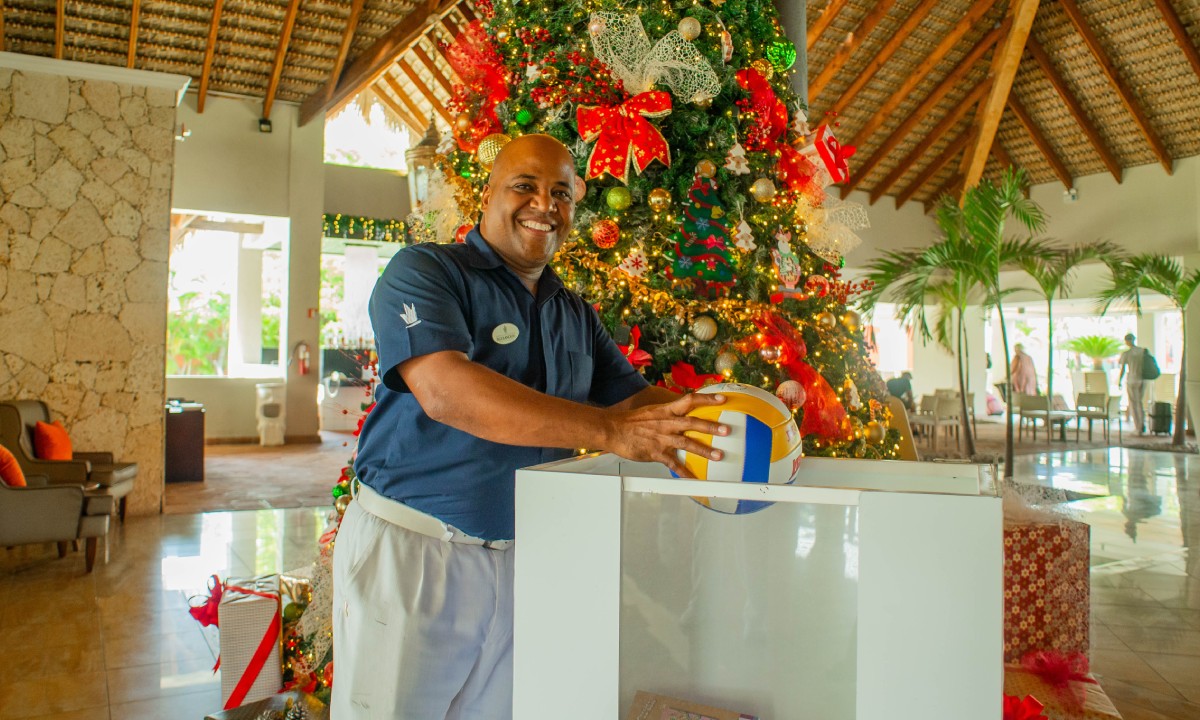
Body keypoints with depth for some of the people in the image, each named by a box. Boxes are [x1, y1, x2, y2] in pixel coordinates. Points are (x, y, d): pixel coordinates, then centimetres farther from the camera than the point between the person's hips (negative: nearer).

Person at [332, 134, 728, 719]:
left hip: (524, 559, 6)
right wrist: (610, 432, -32)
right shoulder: (424, 271, -9)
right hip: (410, 551, -5)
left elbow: (638, 399, 9)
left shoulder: (576, 315, 12)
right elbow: (444, 390, -26)